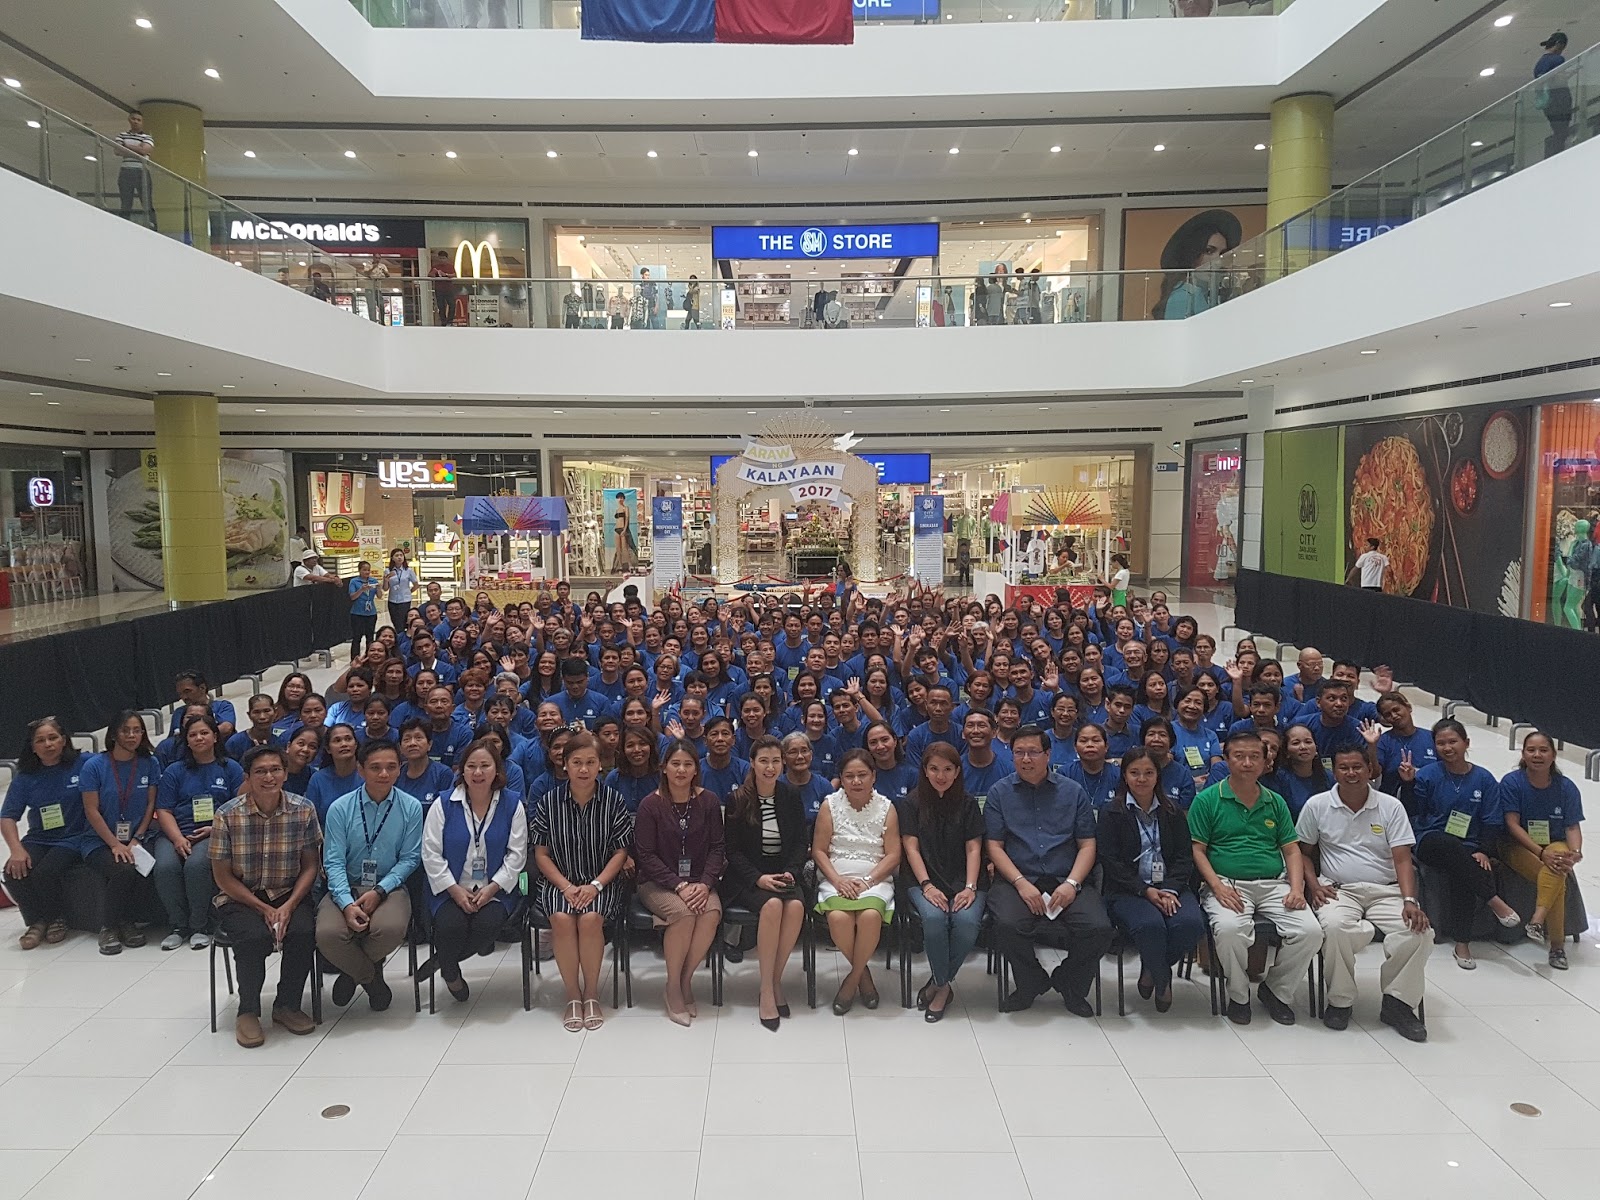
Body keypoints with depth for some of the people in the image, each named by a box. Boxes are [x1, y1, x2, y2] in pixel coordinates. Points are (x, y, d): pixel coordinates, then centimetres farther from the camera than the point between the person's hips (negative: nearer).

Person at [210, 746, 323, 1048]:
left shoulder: (303, 810, -5)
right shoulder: (228, 815, -10)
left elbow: (310, 866, 0)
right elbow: (223, 876, -6)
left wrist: (289, 906, -16)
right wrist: (263, 909, -15)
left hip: (287, 895, 2)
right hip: (240, 898, -1)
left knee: (305, 931, -27)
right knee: (254, 937, -32)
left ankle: (287, 1005, -2)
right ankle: (247, 1012, -6)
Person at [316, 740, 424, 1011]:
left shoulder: (411, 807, -2)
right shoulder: (340, 808, -3)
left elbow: (409, 858, 0)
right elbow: (334, 861, -5)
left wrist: (379, 891, -15)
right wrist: (347, 904, -21)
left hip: (389, 887, 0)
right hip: (346, 887, 1)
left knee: (391, 929, -32)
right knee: (328, 933, -29)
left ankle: (353, 971, 6)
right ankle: (371, 978, 5)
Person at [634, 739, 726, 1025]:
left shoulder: (708, 801, 1)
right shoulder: (651, 805, -6)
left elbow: (717, 848, 1)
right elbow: (646, 855, -8)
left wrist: (704, 884, -15)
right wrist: (679, 885, -18)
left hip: (699, 882, 2)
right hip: (657, 882, -2)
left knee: (711, 912, -29)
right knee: (683, 912, -32)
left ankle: (686, 979, -9)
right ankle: (673, 987, -11)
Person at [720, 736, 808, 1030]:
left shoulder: (791, 797, 6)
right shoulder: (738, 800, -3)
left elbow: (801, 843, 8)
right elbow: (732, 849, -4)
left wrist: (790, 872, -11)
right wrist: (758, 878, -18)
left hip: (783, 873, 3)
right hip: (746, 877, -3)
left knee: (796, 906, -30)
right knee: (772, 905, -33)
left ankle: (776, 980, -14)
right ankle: (767, 990, -23)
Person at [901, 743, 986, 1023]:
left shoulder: (968, 804, 11)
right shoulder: (912, 804, 9)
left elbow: (973, 849, 4)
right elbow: (911, 848, 1)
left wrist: (970, 888, -11)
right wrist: (927, 885, -14)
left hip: (964, 881, 1)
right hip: (926, 881, -1)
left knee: (966, 921, -30)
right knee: (934, 918, -32)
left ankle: (938, 982, -8)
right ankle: (944, 986, -10)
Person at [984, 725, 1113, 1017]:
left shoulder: (1073, 792, 13)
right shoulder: (1000, 792, 9)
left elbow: (1087, 845, 8)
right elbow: (994, 846, 3)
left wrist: (1072, 884, -9)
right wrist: (1021, 884, -11)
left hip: (1067, 881, 1)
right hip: (1017, 880, -1)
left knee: (1099, 929, -25)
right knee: (1008, 926, -32)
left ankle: (1070, 985, 9)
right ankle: (1031, 984, 2)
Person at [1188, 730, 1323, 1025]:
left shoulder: (1275, 802, 17)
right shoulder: (1207, 800, 3)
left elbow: (1292, 849, 14)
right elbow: (1197, 849, -2)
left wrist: (1296, 888, -3)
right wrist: (1218, 886, -15)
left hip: (1274, 884, 4)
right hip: (1228, 884, -4)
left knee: (1310, 931, -20)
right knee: (1230, 929, -34)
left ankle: (1276, 991, 7)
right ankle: (1238, 996, -5)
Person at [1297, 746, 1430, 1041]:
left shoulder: (1391, 806, 6)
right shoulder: (1317, 805, 6)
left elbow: (1402, 859, 0)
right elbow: (1304, 852, 12)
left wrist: (1410, 900, -15)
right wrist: (1314, 885, -6)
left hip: (1386, 891, 2)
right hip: (1338, 890, -1)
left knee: (1418, 932, -28)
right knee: (1335, 927, -35)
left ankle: (1397, 1003, -6)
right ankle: (1340, 1000, -11)